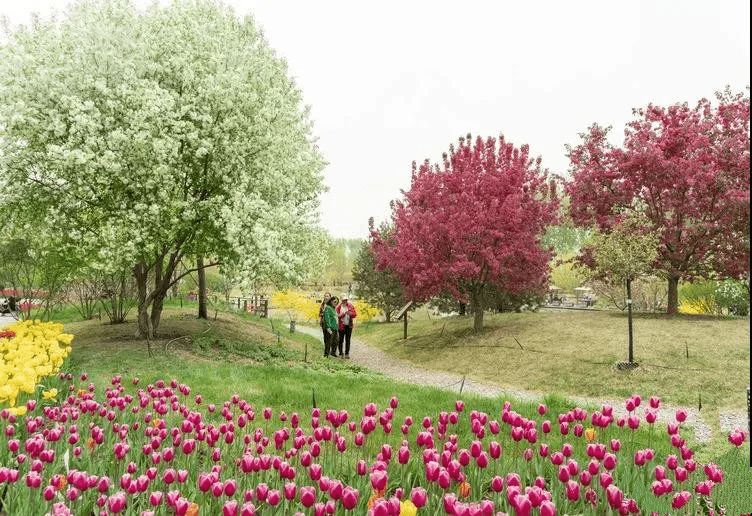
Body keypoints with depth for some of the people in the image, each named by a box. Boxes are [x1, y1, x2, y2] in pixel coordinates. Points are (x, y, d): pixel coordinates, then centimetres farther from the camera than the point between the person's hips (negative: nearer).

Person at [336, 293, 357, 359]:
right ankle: (340, 353, 10)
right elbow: (338, 316, -8)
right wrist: (344, 314, -23)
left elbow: (355, 314, 4)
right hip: (341, 325, -2)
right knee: (341, 340, 1)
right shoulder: (338, 307, -1)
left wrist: (350, 314, -17)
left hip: (349, 325, 2)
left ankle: (347, 354, 8)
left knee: (348, 340, 3)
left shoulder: (350, 305, 5)